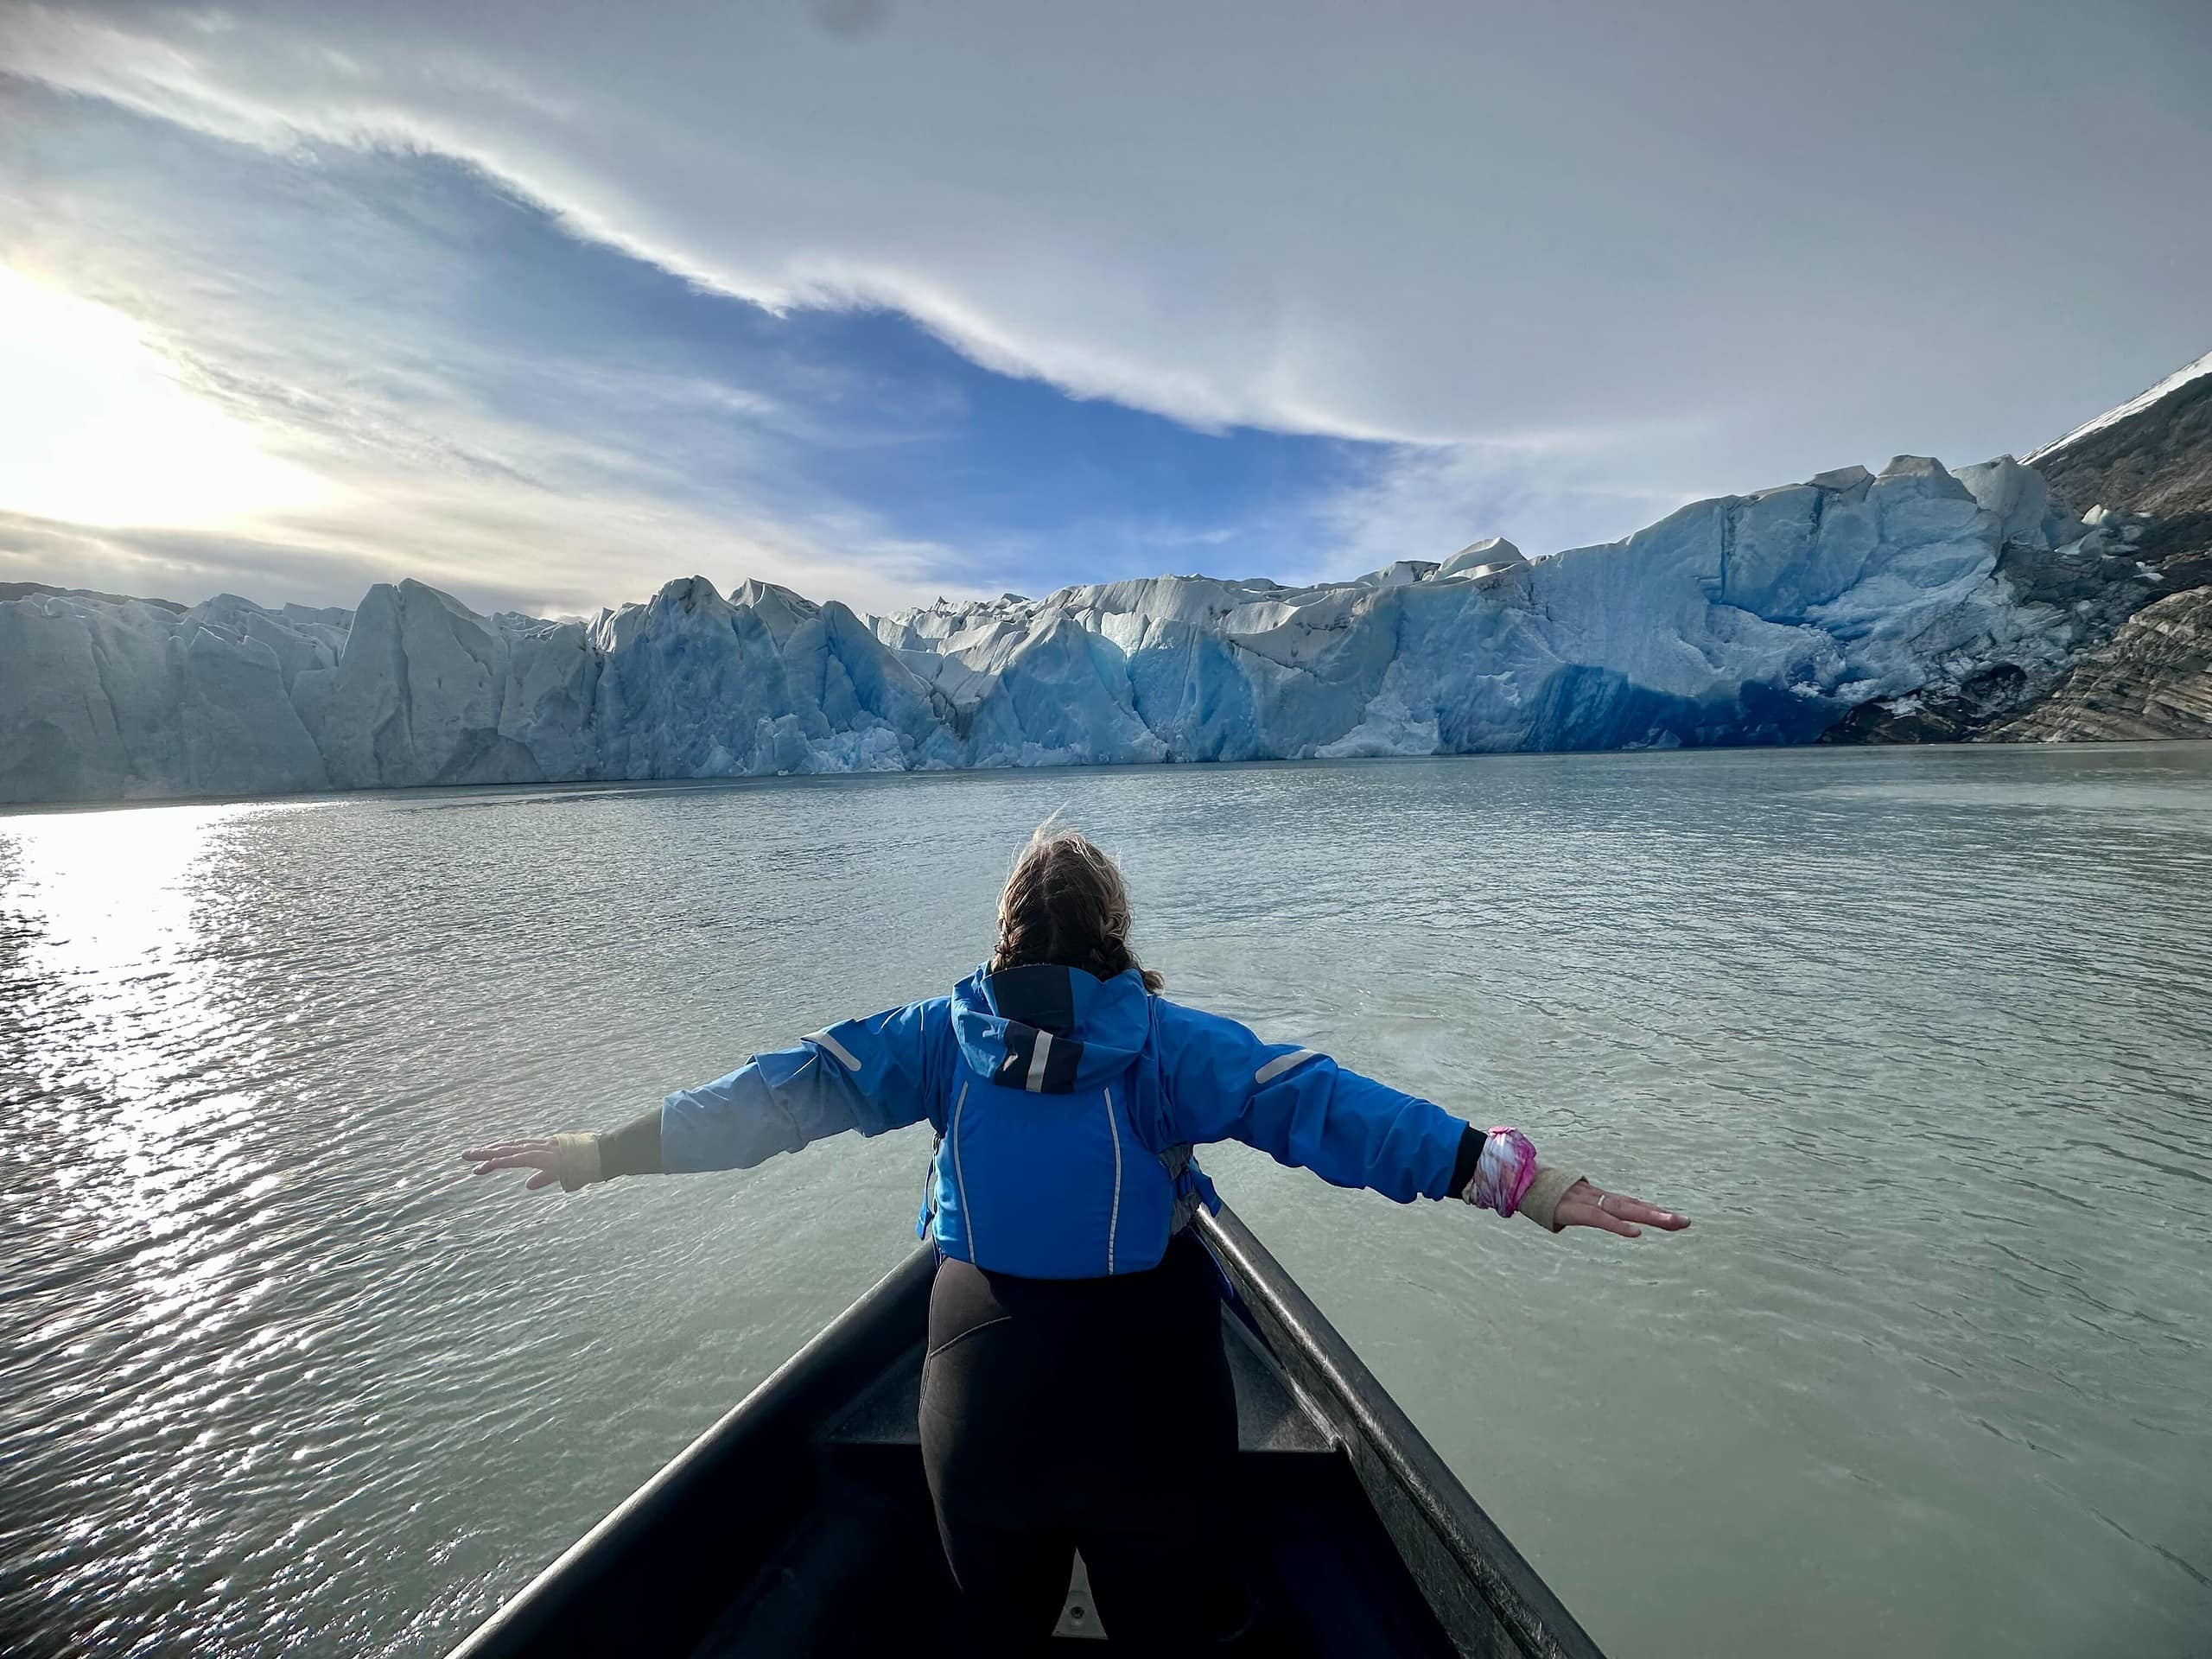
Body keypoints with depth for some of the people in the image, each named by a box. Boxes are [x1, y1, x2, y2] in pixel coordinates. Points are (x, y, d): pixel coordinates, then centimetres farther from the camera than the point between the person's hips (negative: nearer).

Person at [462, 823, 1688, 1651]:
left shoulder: (944, 1034, -12)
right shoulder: (1168, 1042, -18)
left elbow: (782, 1091, -10)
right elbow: (1321, 1106, -23)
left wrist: (604, 1149, 0)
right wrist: (1517, 1179, -22)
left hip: (984, 1385, 2)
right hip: (1147, 1394, -1)